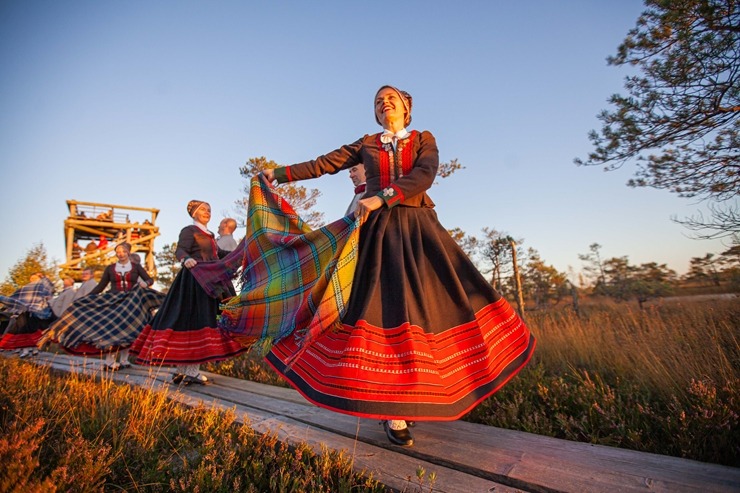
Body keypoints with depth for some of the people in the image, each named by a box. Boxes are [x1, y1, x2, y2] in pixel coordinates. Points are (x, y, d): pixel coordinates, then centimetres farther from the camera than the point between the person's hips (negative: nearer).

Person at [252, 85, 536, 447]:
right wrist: (279, 174, 13)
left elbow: (424, 175, -6)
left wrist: (382, 197, -18)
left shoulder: (423, 139, 14)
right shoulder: (365, 144, 18)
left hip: (418, 228, 1)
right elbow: (323, 164, 16)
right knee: (385, 305, -9)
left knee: (436, 300, -7)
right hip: (378, 229, 0)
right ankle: (392, 412, -4)